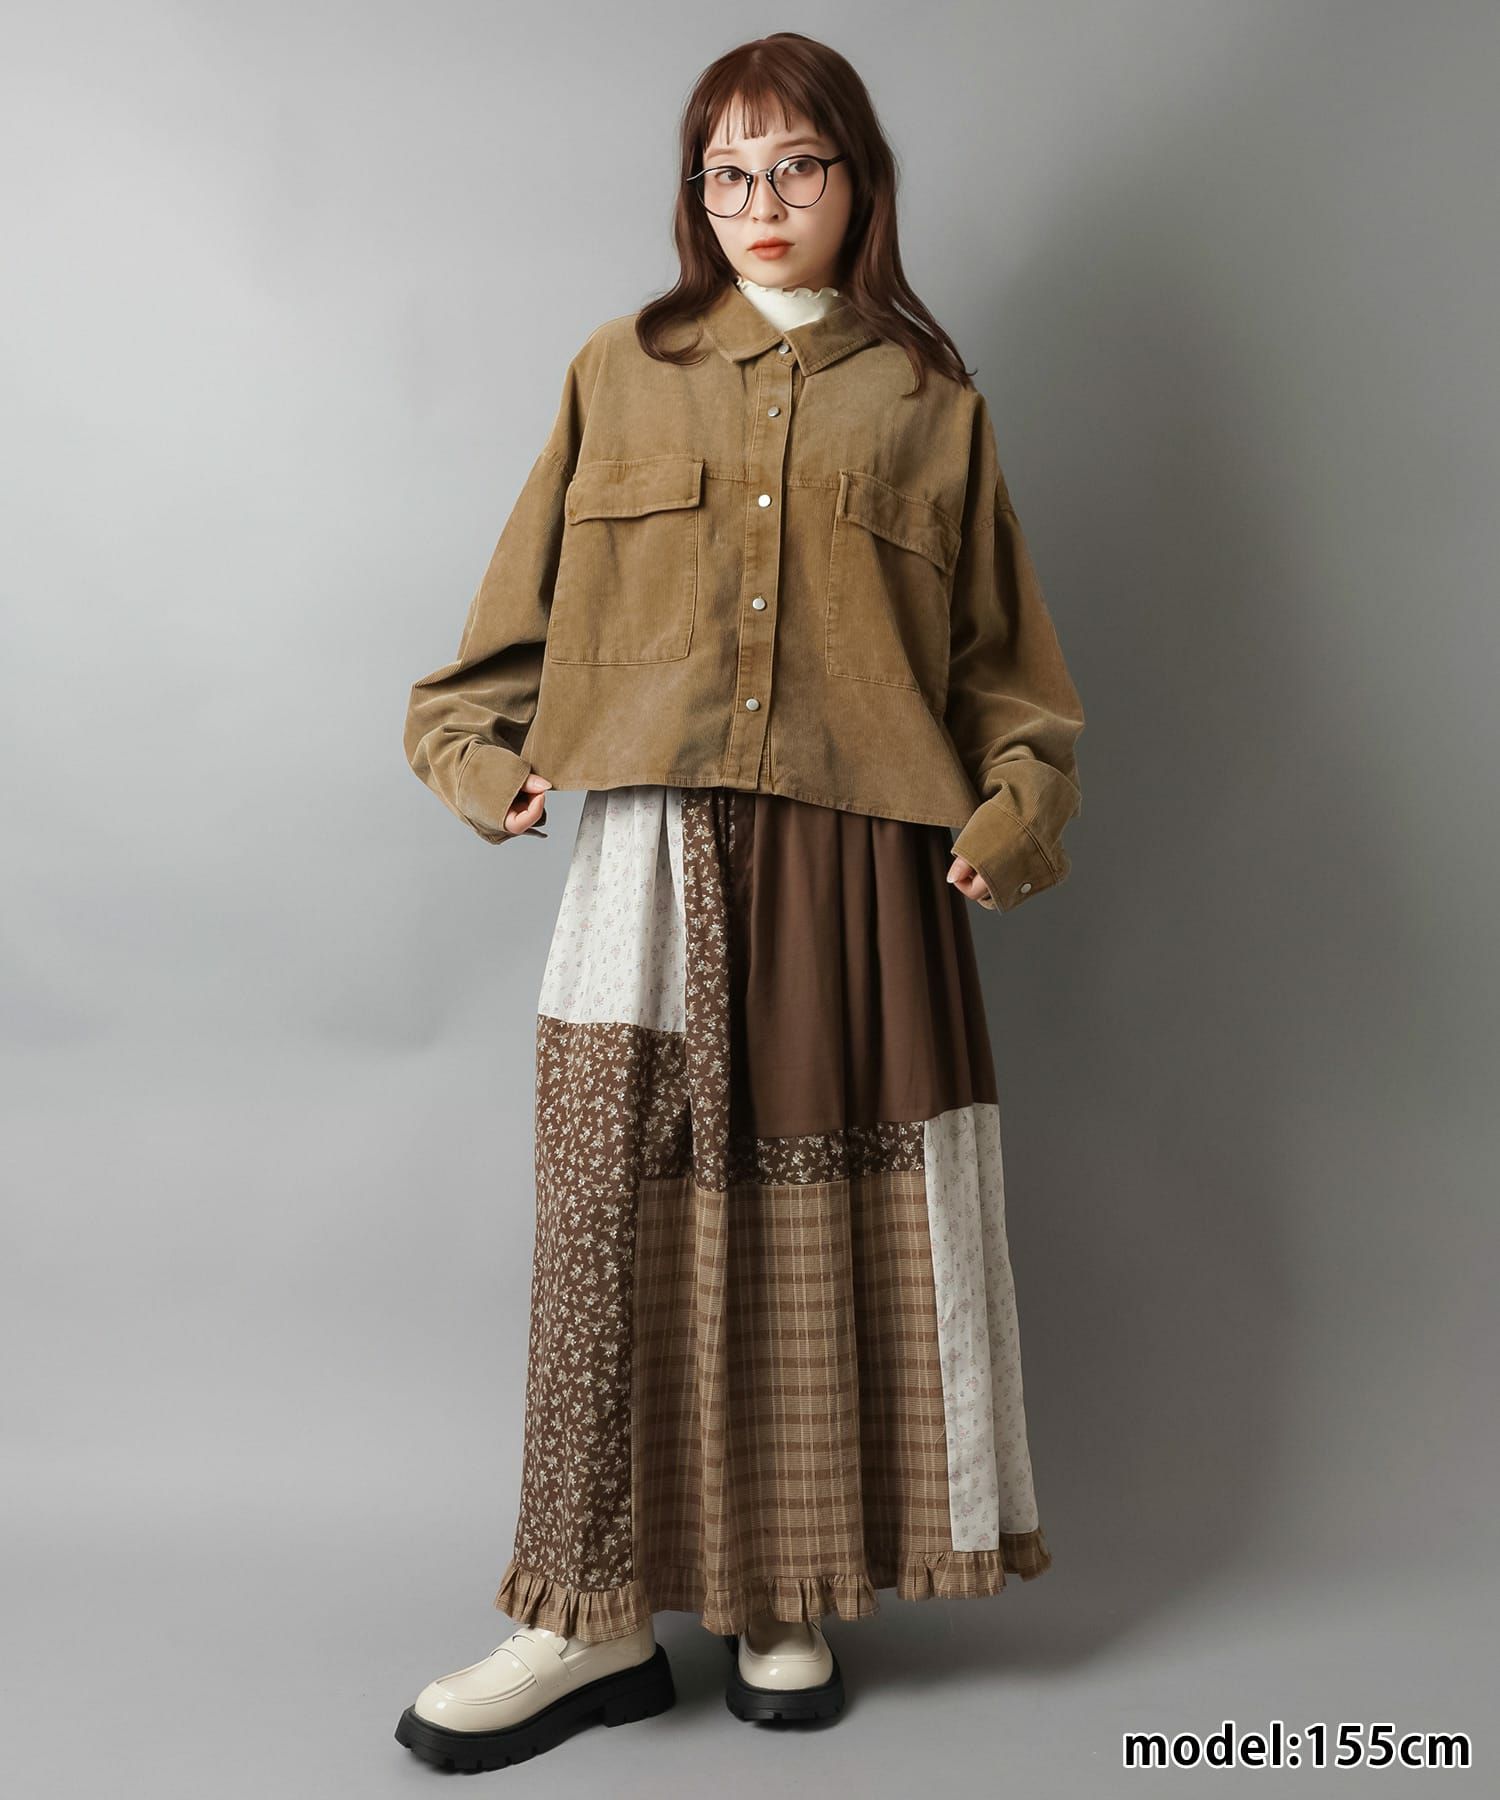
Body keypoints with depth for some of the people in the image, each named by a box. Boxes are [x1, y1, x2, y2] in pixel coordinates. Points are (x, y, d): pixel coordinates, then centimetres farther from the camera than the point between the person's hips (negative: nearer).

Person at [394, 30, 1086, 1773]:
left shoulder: (928, 404, 14)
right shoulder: (620, 375, 15)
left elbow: (1005, 654, 12)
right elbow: (525, 601, 16)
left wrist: (1014, 808, -1)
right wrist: (474, 748, 4)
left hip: (861, 866, 0)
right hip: (654, 856, 0)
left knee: (833, 1224, 3)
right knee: (617, 1218, -3)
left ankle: (788, 1597, 20)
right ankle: (597, 1615, 10)